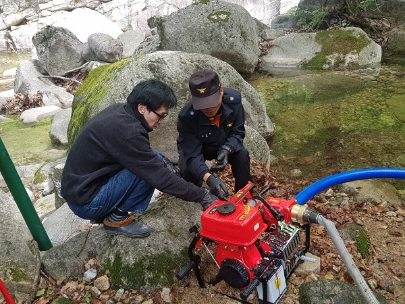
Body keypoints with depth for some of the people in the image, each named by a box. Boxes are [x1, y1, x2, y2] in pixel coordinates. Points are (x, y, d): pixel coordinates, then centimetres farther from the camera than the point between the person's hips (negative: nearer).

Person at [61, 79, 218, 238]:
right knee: (150, 169, -19)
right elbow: (160, 177, -25)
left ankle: (105, 212, 13)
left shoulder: (119, 111, 0)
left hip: (79, 186, 9)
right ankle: (117, 219, -2)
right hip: (85, 201, -9)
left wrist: (164, 163, 4)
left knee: (150, 162, 8)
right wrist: (202, 196, -17)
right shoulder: (127, 132, -28)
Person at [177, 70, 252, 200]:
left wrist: (226, 149, -40)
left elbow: (237, 132, -18)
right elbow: (192, 154, -38)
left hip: (225, 145, 2)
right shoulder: (186, 117, -38)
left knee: (242, 156, -25)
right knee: (188, 170, -29)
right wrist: (209, 178, -56)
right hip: (196, 148, -2)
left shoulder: (234, 99, -30)